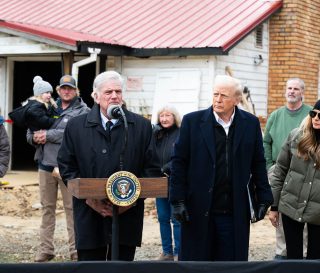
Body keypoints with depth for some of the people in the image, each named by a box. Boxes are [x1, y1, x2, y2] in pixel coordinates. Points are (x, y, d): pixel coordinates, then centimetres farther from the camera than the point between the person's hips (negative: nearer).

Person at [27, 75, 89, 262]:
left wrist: (48, 134, -17)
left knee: (72, 208, -2)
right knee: (47, 208, 9)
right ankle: (46, 249, 15)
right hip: (46, 165, 5)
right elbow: (30, 132, 16)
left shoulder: (83, 111, 0)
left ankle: (75, 250, 3)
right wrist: (34, 138, -8)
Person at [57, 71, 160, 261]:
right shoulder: (76, 127, 6)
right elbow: (66, 167, 5)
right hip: (89, 216, 0)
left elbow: (152, 168, 5)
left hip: (127, 215, 0)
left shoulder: (142, 126, 6)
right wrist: (88, 198, -6)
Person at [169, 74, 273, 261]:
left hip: (235, 214, 1)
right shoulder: (192, 121, -1)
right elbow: (179, 162, 0)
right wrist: (178, 200, -5)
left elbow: (258, 164, 9)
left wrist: (264, 198, 6)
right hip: (198, 211, -1)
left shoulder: (250, 123, 4)